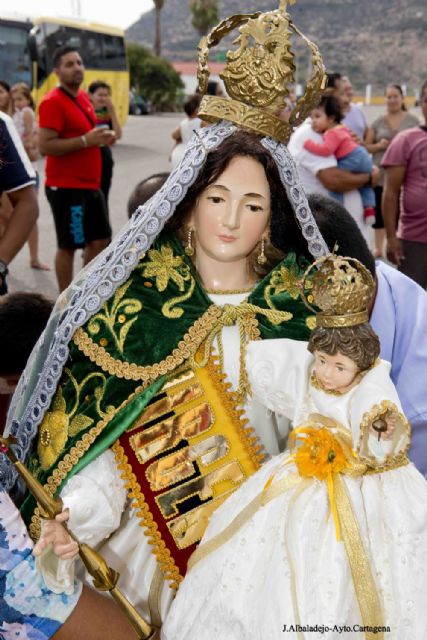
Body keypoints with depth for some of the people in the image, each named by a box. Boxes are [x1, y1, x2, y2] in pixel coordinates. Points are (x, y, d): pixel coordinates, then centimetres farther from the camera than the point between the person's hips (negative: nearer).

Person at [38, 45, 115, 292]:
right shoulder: (53, 102, -15)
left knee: (101, 239, 16)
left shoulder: (83, 97, 13)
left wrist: (101, 138, 7)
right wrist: (86, 140, -25)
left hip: (90, 184, 10)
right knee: (68, 245, -2)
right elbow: (45, 145, -23)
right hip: (66, 187, -9)